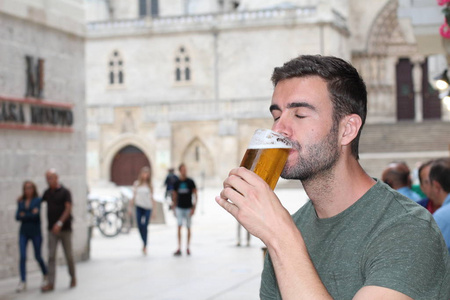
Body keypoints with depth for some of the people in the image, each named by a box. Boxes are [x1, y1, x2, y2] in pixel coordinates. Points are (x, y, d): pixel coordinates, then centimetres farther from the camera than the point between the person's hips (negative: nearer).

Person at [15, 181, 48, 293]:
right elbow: (17, 217, -1)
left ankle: (45, 275, 31)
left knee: (37, 256, 6)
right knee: (22, 257, -9)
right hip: (24, 232, 3)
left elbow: (36, 215, -15)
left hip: (35, 232, -3)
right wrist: (31, 214, -10)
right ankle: (23, 282, -8)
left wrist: (24, 215, -6)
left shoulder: (38, 200, -3)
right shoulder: (21, 202, 8)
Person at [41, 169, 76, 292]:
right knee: (51, 256, -4)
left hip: (65, 228, -4)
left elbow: (68, 209, -13)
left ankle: (73, 278, 26)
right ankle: (51, 283, -6)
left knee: (68, 255, 6)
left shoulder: (65, 192, -6)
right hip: (52, 230, 4)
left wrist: (60, 223, -25)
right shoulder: (47, 192, 10)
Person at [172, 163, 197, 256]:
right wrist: (174, 208, 9)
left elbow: (195, 195, -1)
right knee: (179, 227, -6)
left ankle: (188, 247, 17)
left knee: (188, 228, 6)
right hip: (179, 208, 1)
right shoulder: (177, 183, 4)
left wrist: (194, 208, -9)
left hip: (188, 208, -1)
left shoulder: (190, 182, -2)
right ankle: (179, 249, -7)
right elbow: (174, 196, 13)